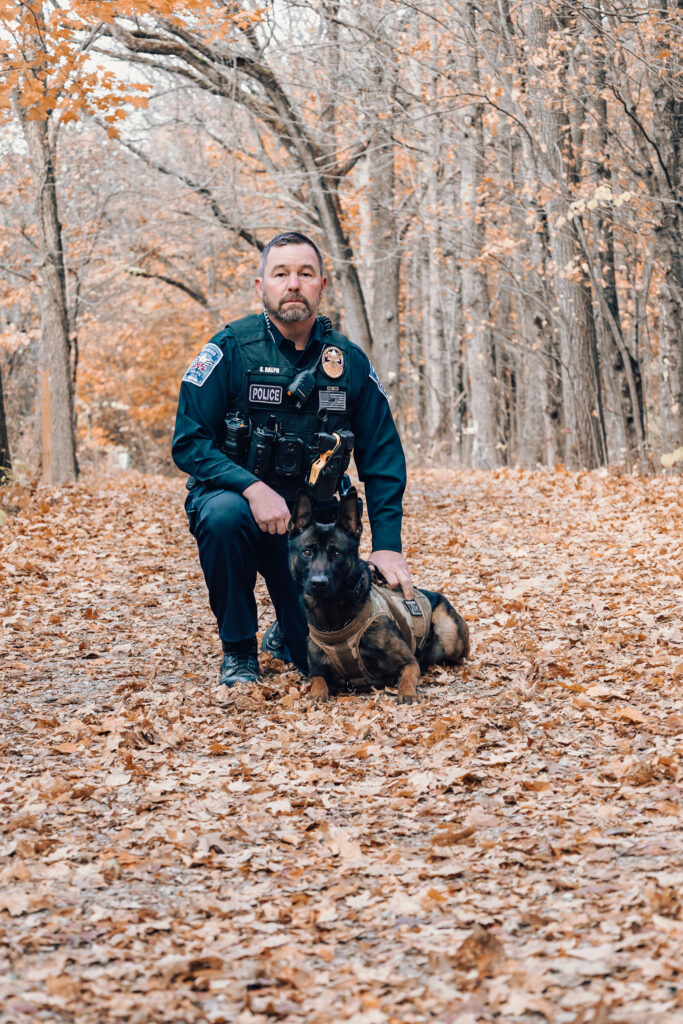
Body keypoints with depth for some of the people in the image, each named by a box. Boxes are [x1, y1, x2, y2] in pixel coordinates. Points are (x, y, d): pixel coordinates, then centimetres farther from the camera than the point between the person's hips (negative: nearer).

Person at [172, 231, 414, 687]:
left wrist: (388, 543, -8)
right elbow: (188, 442, -14)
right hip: (236, 494, -2)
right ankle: (239, 649, -14)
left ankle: (285, 632, 32)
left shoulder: (350, 362, -3)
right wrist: (253, 488, -29)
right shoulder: (232, 348, -11)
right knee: (223, 514, -39)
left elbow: (383, 456, 2)